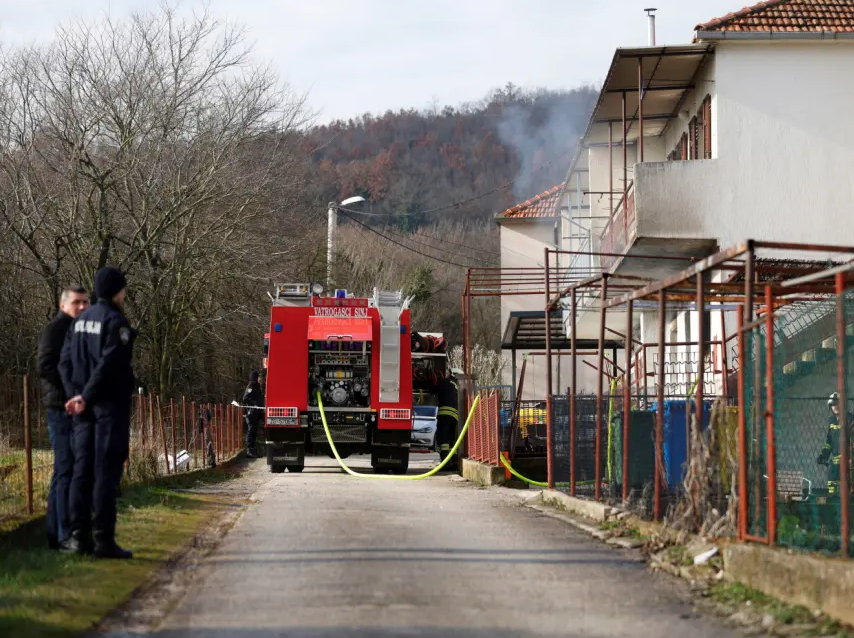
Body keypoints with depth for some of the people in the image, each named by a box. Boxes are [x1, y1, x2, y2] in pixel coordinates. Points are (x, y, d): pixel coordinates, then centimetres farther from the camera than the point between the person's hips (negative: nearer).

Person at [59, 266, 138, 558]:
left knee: (82, 469, 9)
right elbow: (110, 364, -20)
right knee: (106, 471, -6)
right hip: (110, 404, -7)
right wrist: (85, 397, -14)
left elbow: (66, 362, 9)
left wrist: (75, 395, 0)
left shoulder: (80, 321, 14)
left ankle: (79, 535, 7)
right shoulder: (116, 321, -10)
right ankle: (104, 539, -8)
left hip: (83, 408, 7)